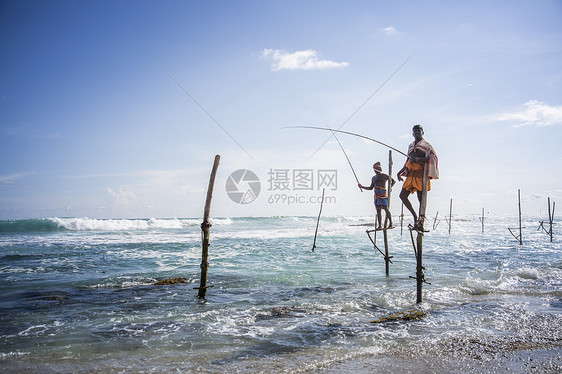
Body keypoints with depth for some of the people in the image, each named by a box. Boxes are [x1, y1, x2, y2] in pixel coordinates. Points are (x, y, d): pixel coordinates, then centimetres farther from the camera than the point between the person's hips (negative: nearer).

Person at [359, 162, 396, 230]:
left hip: (383, 194, -6)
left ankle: (391, 224, -15)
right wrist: (362, 187, 16)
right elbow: (371, 188, 25)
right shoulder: (374, 178, 22)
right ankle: (380, 226, 3)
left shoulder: (384, 176, 7)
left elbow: (393, 181, 14)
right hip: (376, 195, 6)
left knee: (386, 208, -15)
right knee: (378, 210, 2)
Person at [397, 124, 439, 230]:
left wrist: (418, 159, -26)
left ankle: (421, 221, -2)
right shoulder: (411, 146, 22)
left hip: (421, 173, -6)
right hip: (411, 174, 6)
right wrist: (400, 172, 17)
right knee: (402, 195, -3)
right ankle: (415, 216, 9)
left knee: (421, 198, -7)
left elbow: (430, 158, -12)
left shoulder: (426, 145, 3)